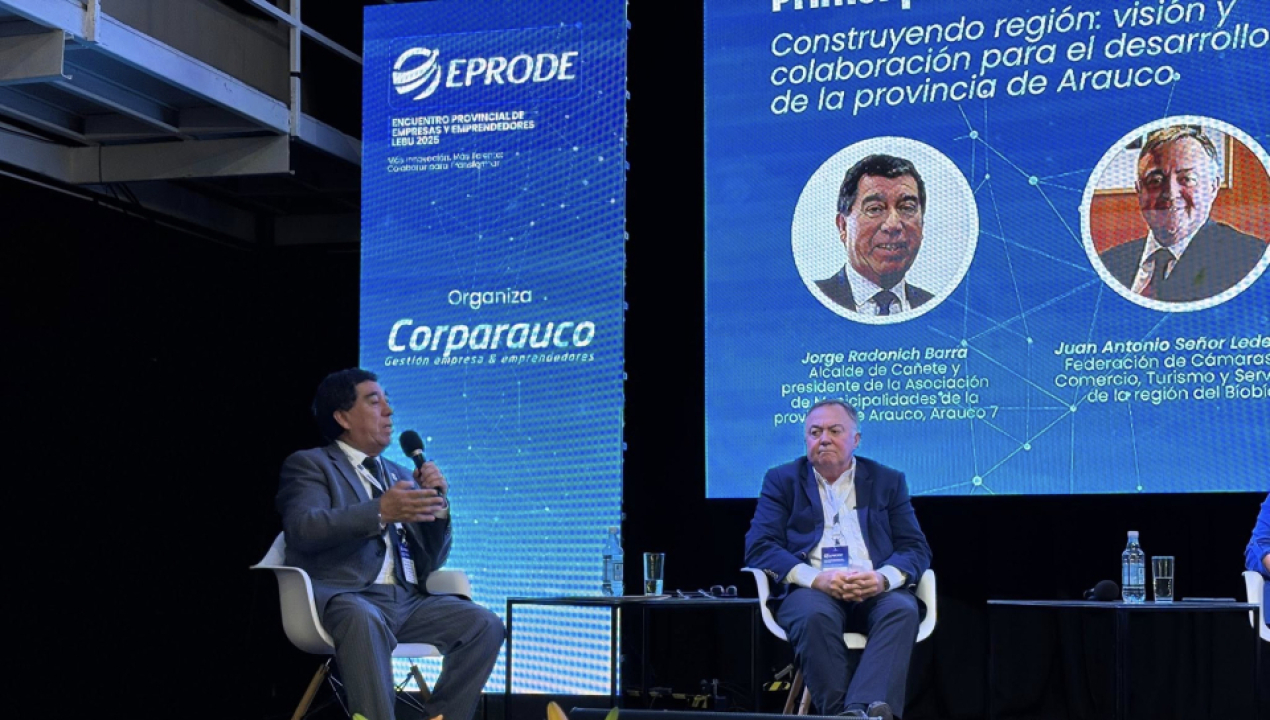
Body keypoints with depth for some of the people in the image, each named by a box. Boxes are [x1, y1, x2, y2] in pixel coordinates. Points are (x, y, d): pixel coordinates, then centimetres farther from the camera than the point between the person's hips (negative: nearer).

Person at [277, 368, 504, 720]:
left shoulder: (401, 476, 25)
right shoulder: (309, 464, 8)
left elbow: (430, 563, 21)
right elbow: (303, 529, -13)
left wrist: (437, 505, 2)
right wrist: (380, 513, -25)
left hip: (407, 600, 6)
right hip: (344, 596, -6)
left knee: (484, 624, -17)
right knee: (364, 620, -39)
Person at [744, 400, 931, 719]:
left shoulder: (888, 481, 18)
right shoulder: (782, 480, 14)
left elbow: (916, 549, 10)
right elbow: (759, 548, 2)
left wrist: (884, 578, -14)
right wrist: (816, 578, -16)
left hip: (875, 592, 1)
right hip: (812, 591, -1)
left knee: (902, 610, -32)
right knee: (815, 616, -36)